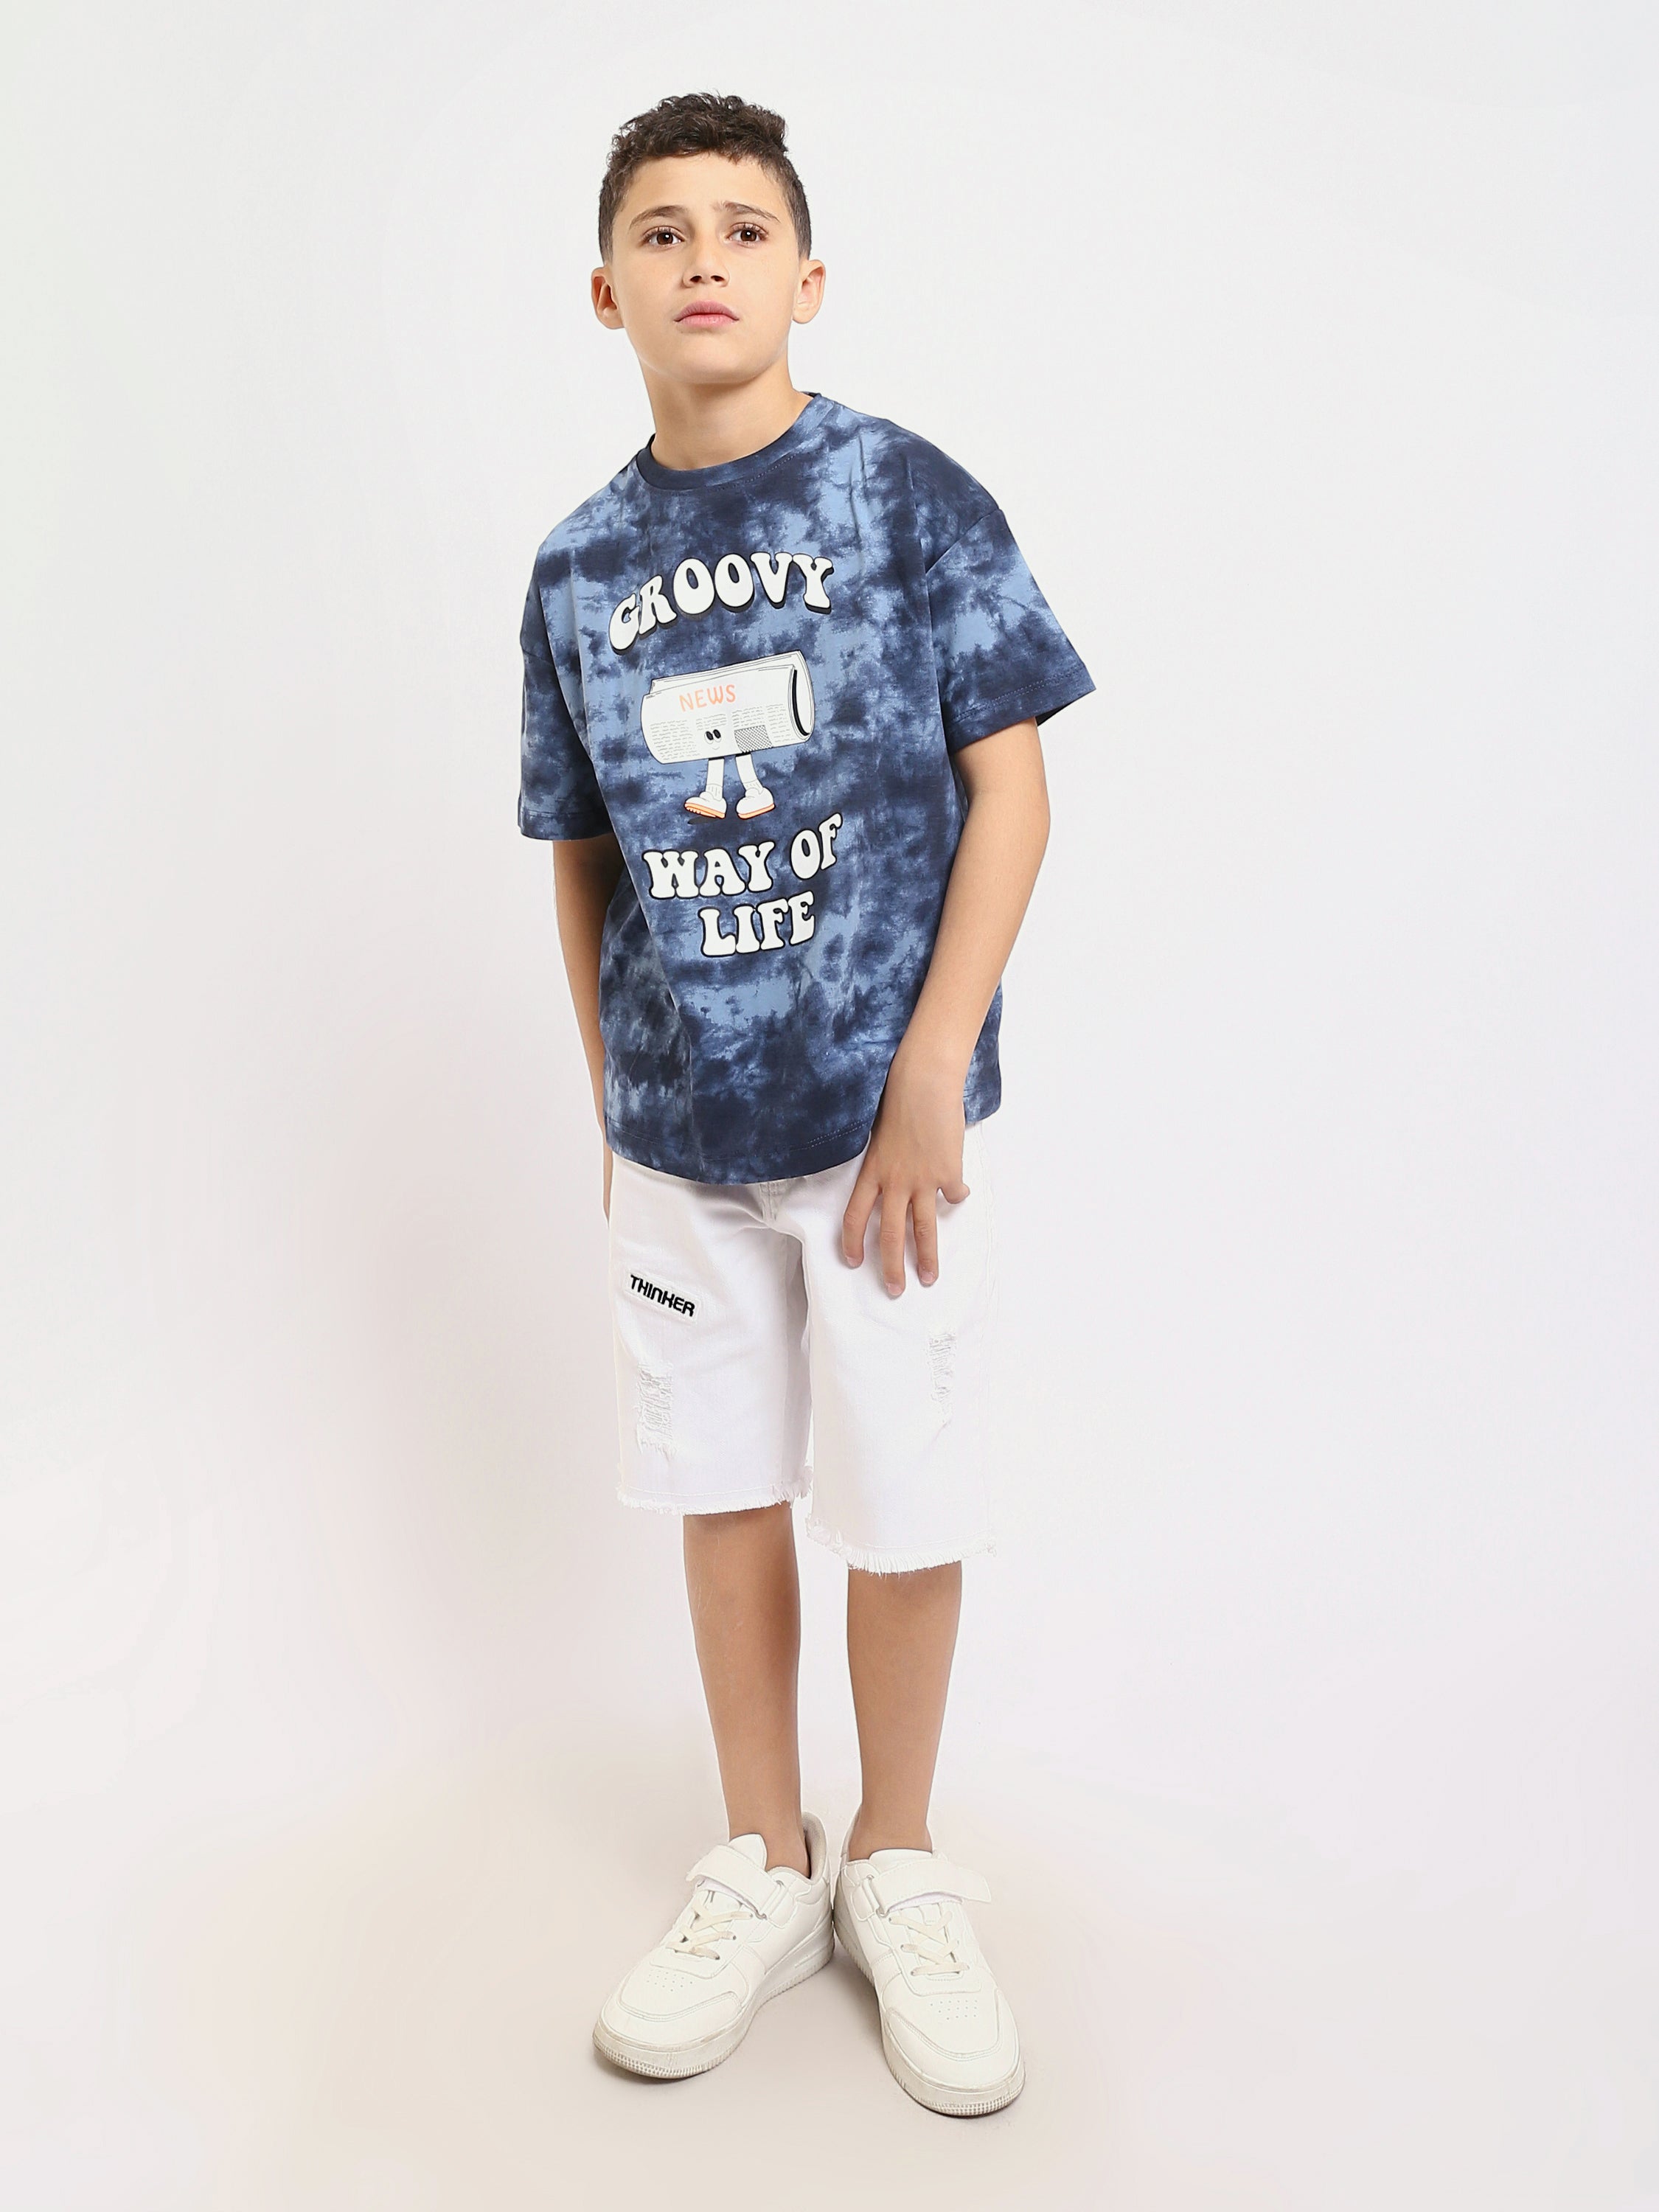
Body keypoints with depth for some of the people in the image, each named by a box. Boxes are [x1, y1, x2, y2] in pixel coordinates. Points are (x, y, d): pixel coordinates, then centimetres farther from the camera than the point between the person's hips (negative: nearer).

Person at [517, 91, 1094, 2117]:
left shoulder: (911, 496, -4)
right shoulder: (579, 566, 6)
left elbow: (1008, 788, -7)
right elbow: (583, 858, 11)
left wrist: (930, 1073, -14)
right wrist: (615, 1100, 8)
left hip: (883, 1111, -3)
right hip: (682, 1131, 4)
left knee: (907, 1510, 6)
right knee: (723, 1493, 13)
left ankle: (899, 1871, 31)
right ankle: (763, 1871, 34)